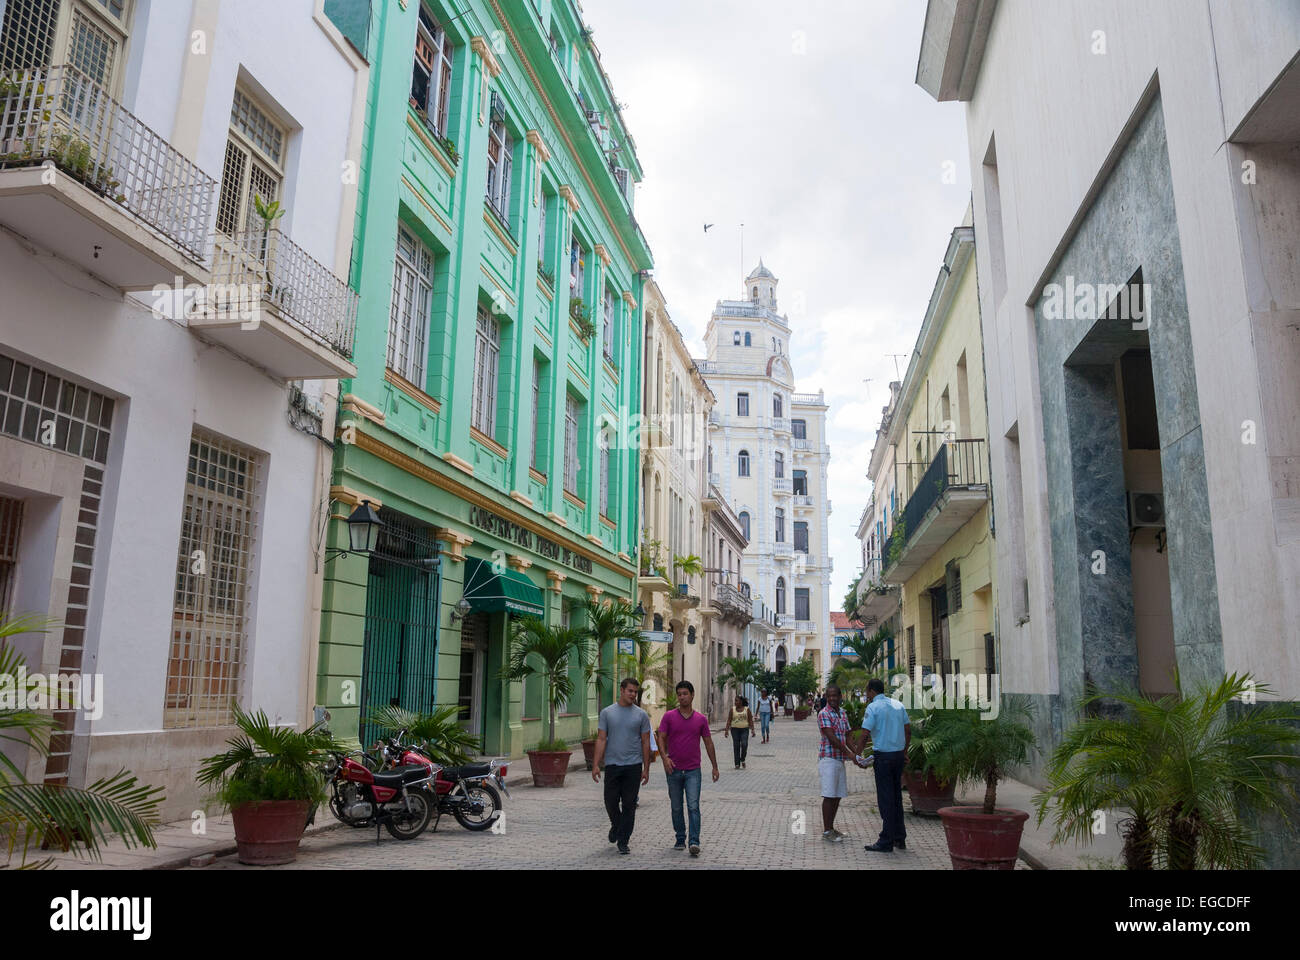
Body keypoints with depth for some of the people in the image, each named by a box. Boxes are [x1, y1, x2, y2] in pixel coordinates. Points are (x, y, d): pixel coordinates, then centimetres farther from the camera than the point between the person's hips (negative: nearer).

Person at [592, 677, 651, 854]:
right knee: (610, 802, 3)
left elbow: (645, 743, 4)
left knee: (629, 805, 1)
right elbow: (601, 740, 1)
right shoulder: (607, 713, 3)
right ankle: (616, 825, 34)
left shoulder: (641, 715, 3)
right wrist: (596, 765, -6)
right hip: (612, 765, 0)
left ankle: (623, 842, 11)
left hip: (633, 766, 0)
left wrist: (646, 769, -1)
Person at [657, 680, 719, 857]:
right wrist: (664, 757, -20)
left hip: (693, 771, 0)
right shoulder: (669, 716, 0)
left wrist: (715, 767, 10)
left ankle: (694, 842, -13)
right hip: (674, 770, 1)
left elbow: (708, 743, 10)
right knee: (676, 808, 10)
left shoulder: (701, 719, 3)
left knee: (693, 807, -11)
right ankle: (680, 840, 23)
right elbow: (661, 738, -4)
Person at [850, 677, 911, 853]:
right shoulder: (898, 705, 9)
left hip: (883, 755, -6)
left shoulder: (873, 707, -11)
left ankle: (886, 842, 3)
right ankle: (900, 839, 21)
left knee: (885, 798, -1)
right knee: (897, 796, 16)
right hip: (899, 754, 6)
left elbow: (864, 733, -16)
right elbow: (908, 730, 13)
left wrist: (856, 754, -8)